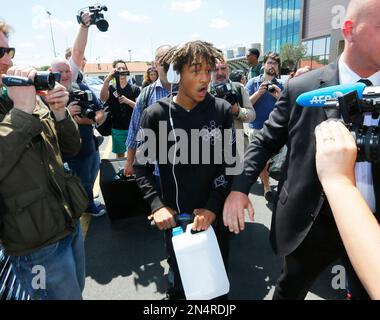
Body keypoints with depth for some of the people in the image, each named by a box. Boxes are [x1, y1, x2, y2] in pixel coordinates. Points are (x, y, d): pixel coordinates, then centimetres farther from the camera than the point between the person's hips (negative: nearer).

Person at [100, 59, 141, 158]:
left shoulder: (135, 89, 3)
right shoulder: (111, 88, 3)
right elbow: (103, 98, -18)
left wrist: (127, 101, -20)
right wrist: (108, 79, -27)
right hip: (117, 129, 1)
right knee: (119, 154, 14)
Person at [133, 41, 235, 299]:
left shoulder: (222, 110, -5)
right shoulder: (156, 115, -9)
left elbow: (229, 163, -6)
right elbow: (143, 167, -4)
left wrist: (213, 207, -14)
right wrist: (157, 205, -16)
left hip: (216, 215, 2)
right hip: (176, 217, -1)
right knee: (182, 280, 20)